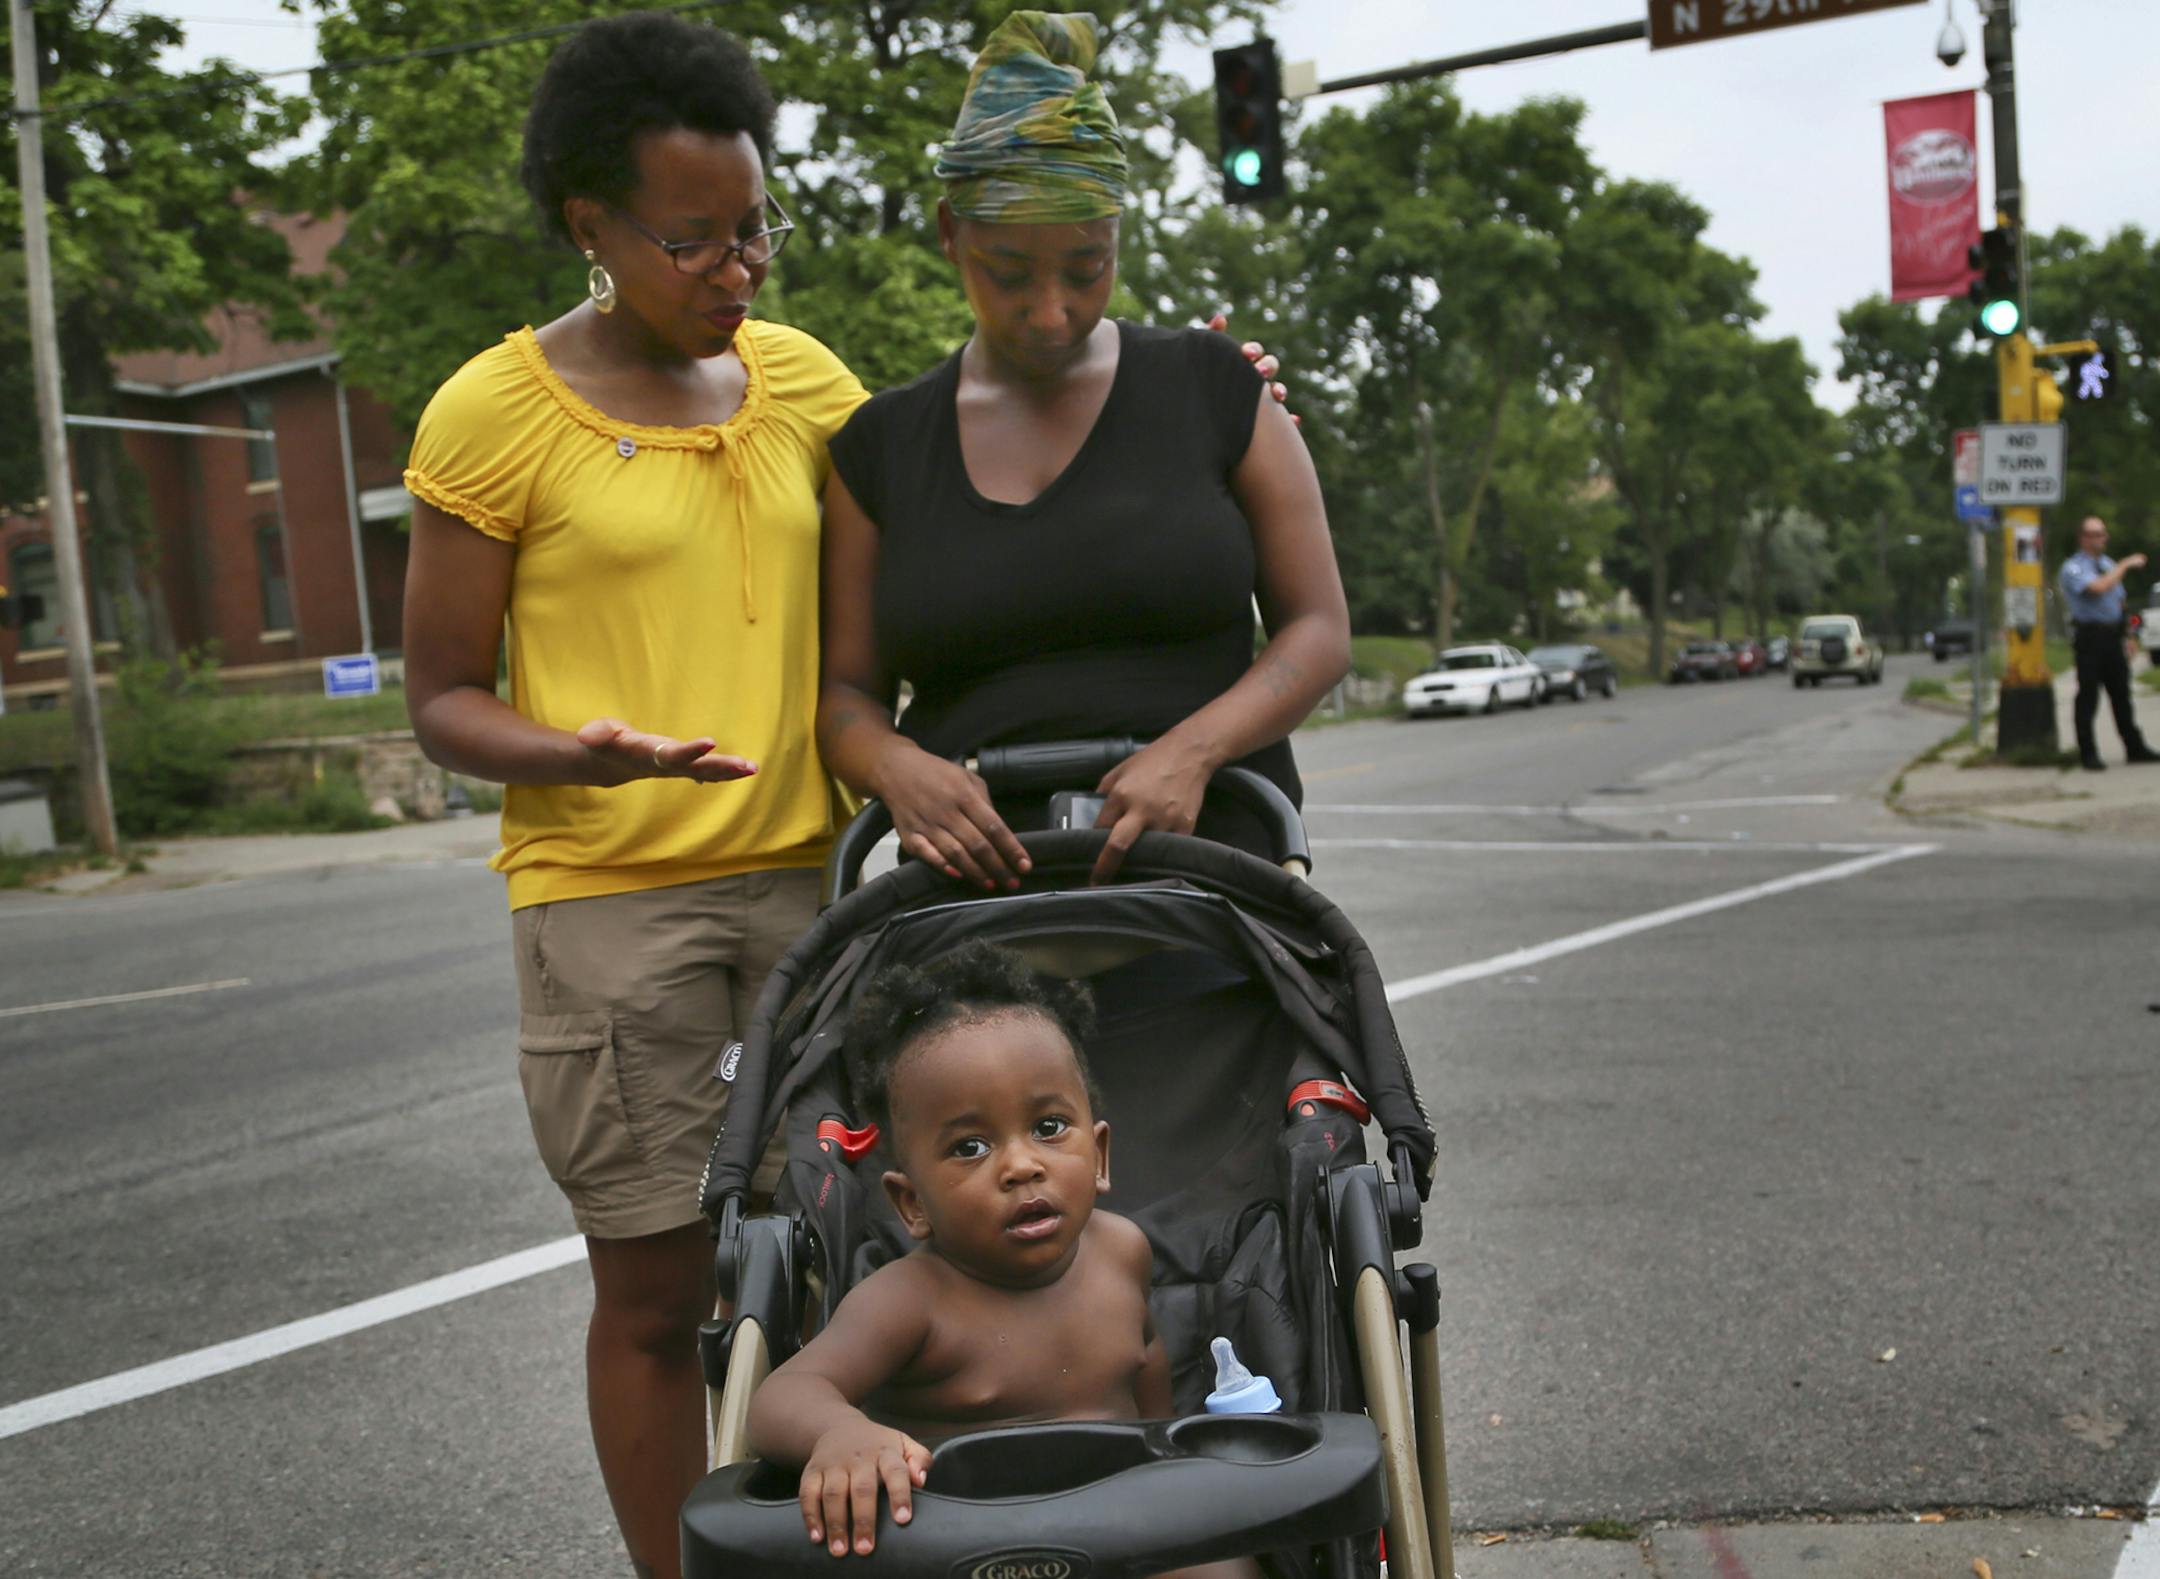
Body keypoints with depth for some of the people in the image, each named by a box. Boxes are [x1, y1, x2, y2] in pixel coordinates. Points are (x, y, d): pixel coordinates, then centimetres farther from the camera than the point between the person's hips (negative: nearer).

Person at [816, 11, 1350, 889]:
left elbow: (1318, 629, 5)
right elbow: (845, 691, 12)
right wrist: (897, 767, -10)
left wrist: (1189, 751, -12)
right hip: (980, 882, 1)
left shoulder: (1215, 389, 7)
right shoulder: (881, 446, 11)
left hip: (1212, 855, -1)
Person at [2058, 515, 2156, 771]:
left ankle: (2135, 748, 20)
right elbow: (2098, 588, -26)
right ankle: (2088, 754, 2)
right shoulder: (2073, 568, -8)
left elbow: (2118, 600, 22)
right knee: (2088, 695, -4)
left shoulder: (2108, 564, 16)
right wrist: (2125, 565, -19)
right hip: (2089, 636, -7)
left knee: (2121, 693, 12)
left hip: (2112, 636, 7)